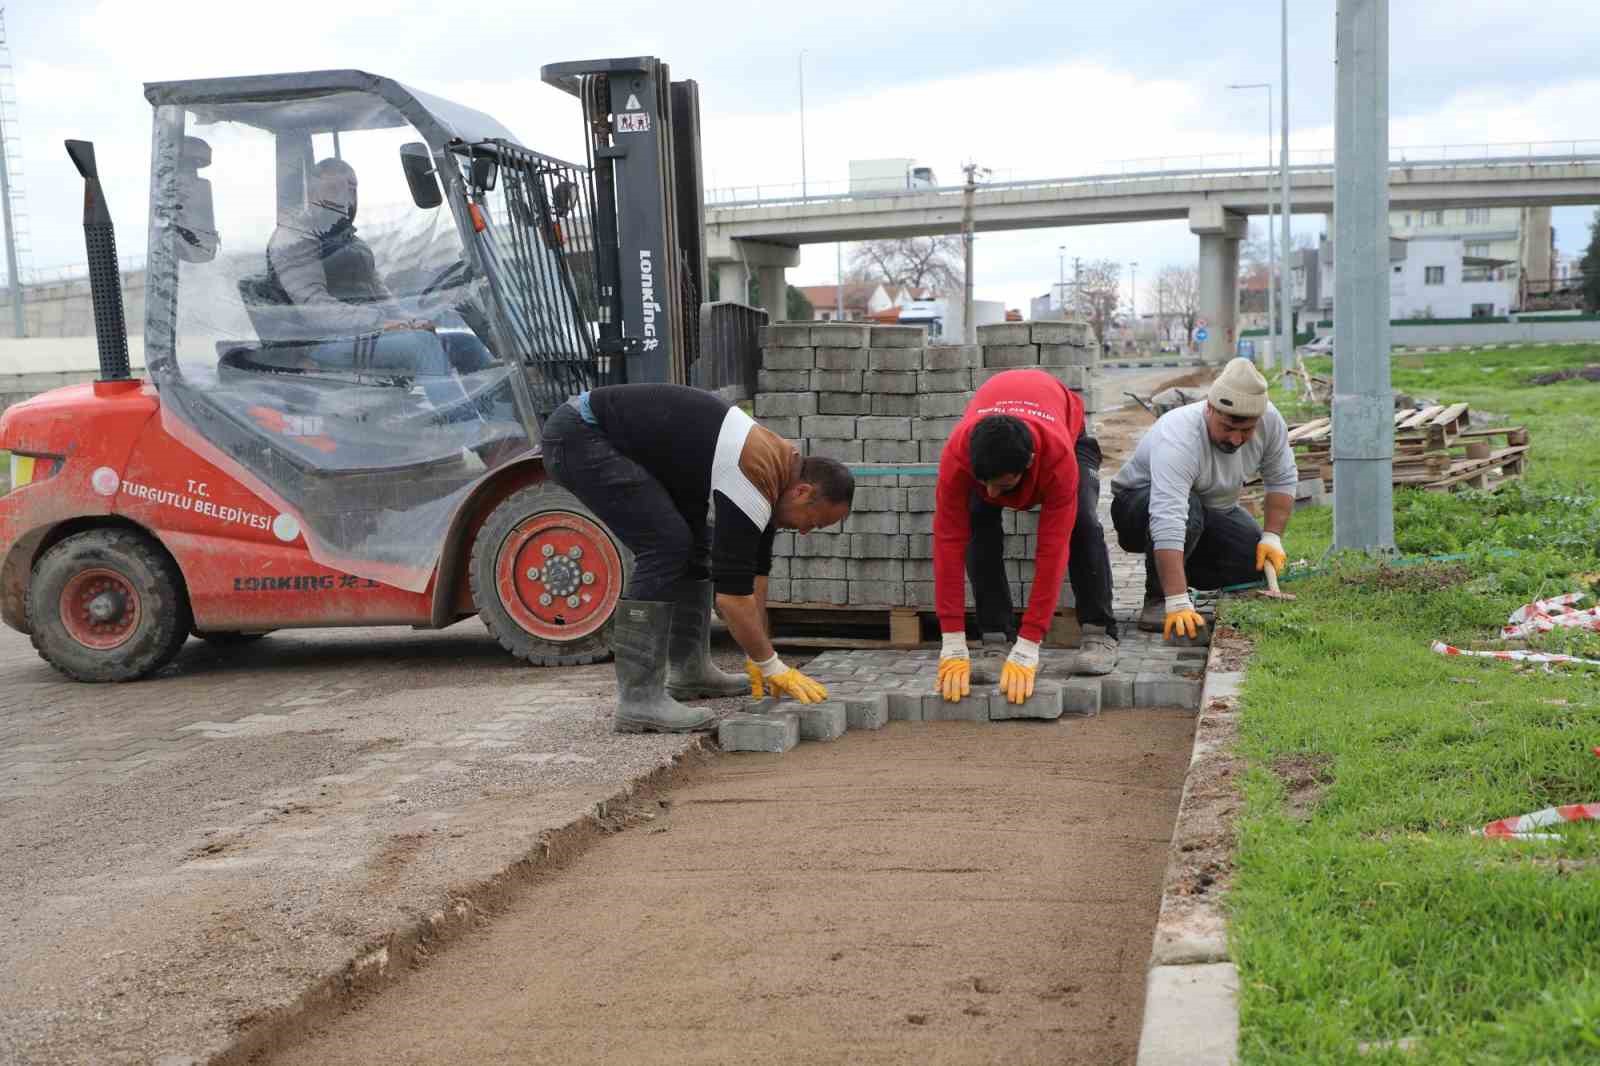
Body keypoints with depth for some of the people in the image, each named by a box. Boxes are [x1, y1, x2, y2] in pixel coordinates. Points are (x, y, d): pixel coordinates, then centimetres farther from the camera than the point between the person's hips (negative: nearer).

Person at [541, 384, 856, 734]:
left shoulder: (773, 466, 8)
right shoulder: (754, 479, -23)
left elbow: (753, 571, 15)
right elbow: (732, 593, -22)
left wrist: (758, 660, 15)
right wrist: (773, 667, -10)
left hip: (616, 440, 11)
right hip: (578, 435, -11)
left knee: (694, 541, 12)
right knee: (666, 546, -17)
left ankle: (689, 671, 20)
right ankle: (638, 700, -16)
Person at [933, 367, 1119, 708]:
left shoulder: (1058, 455, -46)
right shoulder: (956, 454, -42)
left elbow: (1052, 549, -44)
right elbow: (948, 542, -40)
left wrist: (1027, 652, -46)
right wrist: (953, 649, -41)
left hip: (1066, 425, -1)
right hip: (986, 439, 1)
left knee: (1082, 522, -25)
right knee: (979, 523, -23)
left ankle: (1100, 634, -12)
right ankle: (997, 637, -13)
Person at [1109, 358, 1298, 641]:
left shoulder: (1269, 420, -20)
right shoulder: (1177, 438, -39)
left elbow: (1282, 479, -3)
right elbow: (1168, 524, -48)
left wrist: (1273, 538, -14)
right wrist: (1177, 604, -54)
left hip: (1214, 511, 6)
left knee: (1261, 561, -15)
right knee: (1188, 510, -37)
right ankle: (1158, 598, -17)